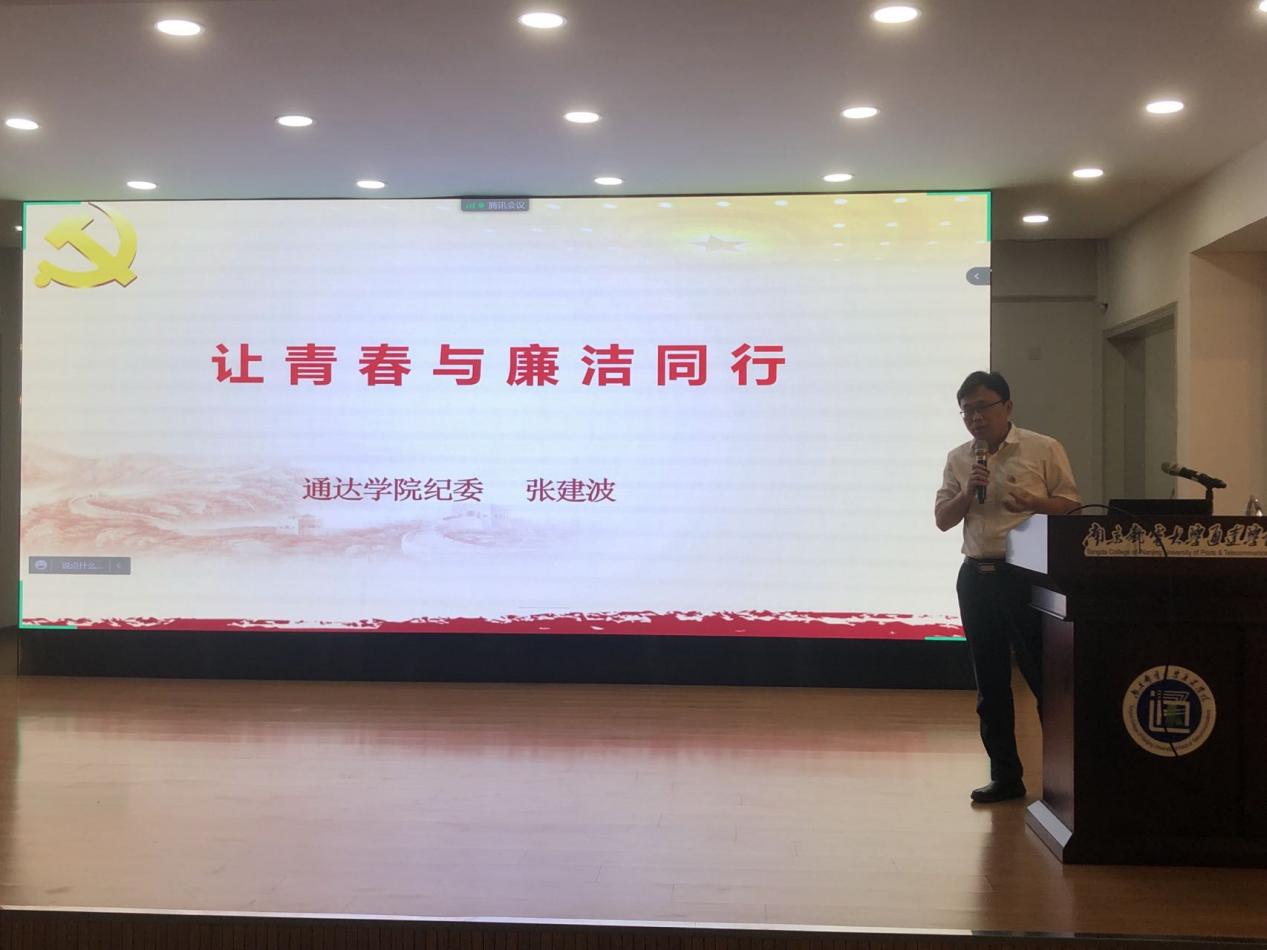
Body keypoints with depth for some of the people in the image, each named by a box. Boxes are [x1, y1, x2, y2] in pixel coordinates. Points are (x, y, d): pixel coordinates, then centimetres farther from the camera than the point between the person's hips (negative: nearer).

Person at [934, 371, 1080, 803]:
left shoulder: (1043, 450, -1)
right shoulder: (958, 459, 11)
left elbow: (1071, 504, -1)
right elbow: (943, 519, 11)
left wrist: (1033, 502, -19)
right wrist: (968, 493, -8)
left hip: (1027, 574, -5)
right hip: (976, 576, 5)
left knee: (1042, 675, -3)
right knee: (990, 684, 9)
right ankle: (1005, 776, 18)